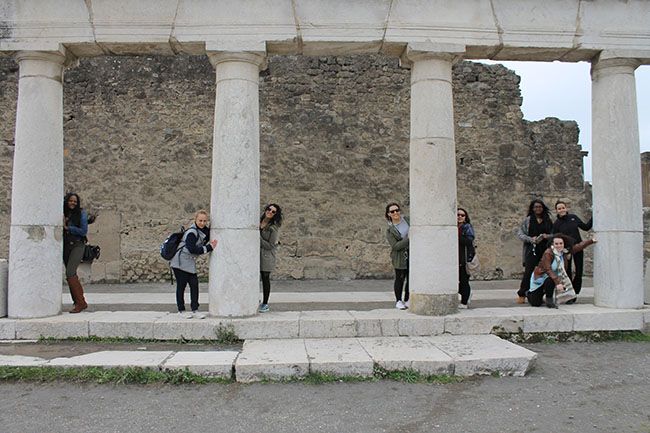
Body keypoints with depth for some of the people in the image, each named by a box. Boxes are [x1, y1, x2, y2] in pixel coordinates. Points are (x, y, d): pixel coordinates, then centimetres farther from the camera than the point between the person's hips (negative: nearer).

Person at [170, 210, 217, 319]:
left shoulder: (204, 230, 7)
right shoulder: (191, 232, -19)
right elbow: (192, 249, -25)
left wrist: (211, 244, -1)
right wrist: (208, 248, -22)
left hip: (190, 262, 8)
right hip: (180, 261, -8)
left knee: (194, 284, 2)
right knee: (181, 285, 1)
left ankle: (195, 310, 8)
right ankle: (181, 310, 12)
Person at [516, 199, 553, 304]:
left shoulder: (548, 220, 12)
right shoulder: (528, 220, 6)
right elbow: (519, 234, 1)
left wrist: (548, 236, -7)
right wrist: (531, 239, -13)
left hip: (545, 250, 3)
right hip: (532, 250, -3)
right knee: (529, 271, -8)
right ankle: (521, 294, 1)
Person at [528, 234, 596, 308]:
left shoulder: (565, 251, -8)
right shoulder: (548, 253, -28)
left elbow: (579, 246, 2)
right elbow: (548, 270, -33)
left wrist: (592, 241, -5)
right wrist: (557, 282, -41)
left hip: (553, 276, 8)